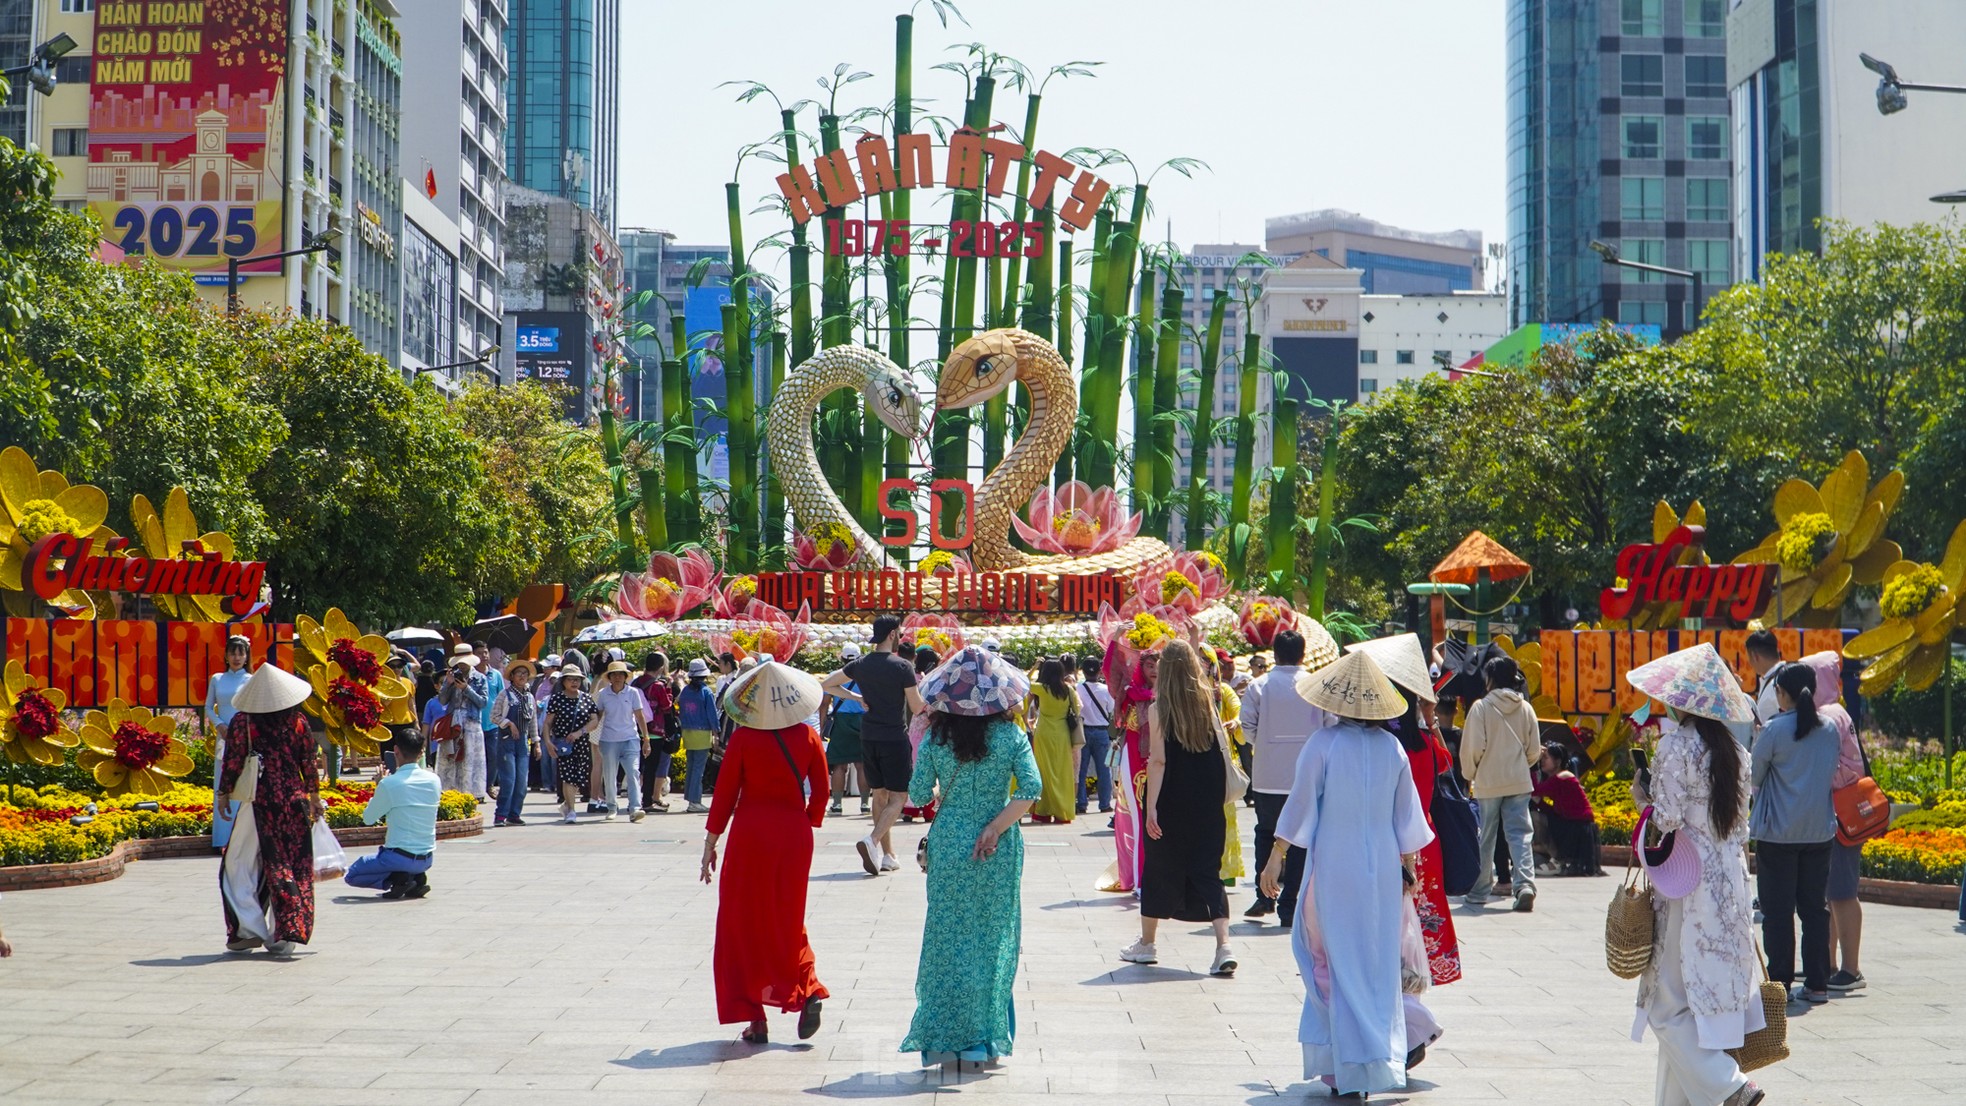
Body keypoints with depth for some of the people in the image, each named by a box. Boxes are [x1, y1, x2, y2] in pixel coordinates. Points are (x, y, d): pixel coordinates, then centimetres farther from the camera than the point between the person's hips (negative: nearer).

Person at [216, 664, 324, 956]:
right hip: (294, 800, 3)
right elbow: (308, 763, 5)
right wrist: (314, 797, 16)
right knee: (293, 866, 8)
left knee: (239, 866, 10)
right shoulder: (297, 721, 1)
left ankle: (249, 930, 4)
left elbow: (232, 763, -3)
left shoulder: (242, 722, -6)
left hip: (258, 801, -3)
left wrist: (224, 794, 10)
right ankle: (284, 936, 7)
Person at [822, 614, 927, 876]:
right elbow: (917, 707, -8)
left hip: (868, 739, 6)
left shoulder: (860, 665, 4)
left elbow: (828, 684, 13)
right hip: (895, 739, -6)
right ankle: (872, 841, -24)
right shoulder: (902, 667, -12)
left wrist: (856, 697, 10)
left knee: (880, 795, 14)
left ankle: (888, 855, 17)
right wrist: (920, 690, 11)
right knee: (898, 798, -1)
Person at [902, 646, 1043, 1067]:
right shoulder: (1010, 735, -6)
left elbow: (918, 795, -2)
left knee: (947, 936, 9)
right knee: (994, 937, 9)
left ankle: (942, 1038, 9)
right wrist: (995, 828, -11)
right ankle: (983, 1038, 11)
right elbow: (1031, 788, -15)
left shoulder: (936, 738, -4)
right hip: (998, 850, -1)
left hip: (949, 843, 1)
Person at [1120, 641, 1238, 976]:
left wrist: (1151, 807, -12)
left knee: (1158, 868, 12)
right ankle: (1223, 946, -10)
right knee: (1208, 871, 5)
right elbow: (1223, 749, 3)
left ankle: (1146, 944, 25)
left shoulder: (1159, 709, -10)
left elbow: (1158, 760, -13)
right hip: (1207, 805, 3)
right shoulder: (1208, 703, 1)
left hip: (1171, 801, -3)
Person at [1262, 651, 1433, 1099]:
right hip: (1383, 871, 3)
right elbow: (1406, 815, 7)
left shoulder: (1323, 744, -11)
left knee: (1338, 961, 5)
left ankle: (1346, 1067, 5)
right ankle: (1382, 1057, 16)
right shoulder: (1392, 748, 1)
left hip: (1333, 869, -3)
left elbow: (1300, 805, -8)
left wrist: (1275, 859, -1)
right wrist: (1408, 866, 18)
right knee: (1377, 962, 12)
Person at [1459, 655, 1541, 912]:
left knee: (1485, 838, 8)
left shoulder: (1481, 707, -8)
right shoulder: (1525, 708, 4)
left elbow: (1472, 748, -9)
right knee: (1520, 834, 0)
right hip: (1519, 782, 3)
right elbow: (1534, 750, 8)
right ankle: (1525, 884, -18)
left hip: (1488, 782, -3)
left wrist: (1469, 775, 8)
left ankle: (1479, 891, 16)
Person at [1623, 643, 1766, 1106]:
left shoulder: (1676, 743, -13)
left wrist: (1641, 796, 3)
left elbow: (1667, 820, -16)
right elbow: (1740, 825, 13)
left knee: (1670, 1004, -2)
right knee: (1704, 996, 12)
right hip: (1730, 885, 8)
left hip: (1688, 882, -8)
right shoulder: (1730, 747, 9)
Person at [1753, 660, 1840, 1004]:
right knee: (1815, 908, 10)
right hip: (1819, 830, 5)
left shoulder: (1774, 731, -12)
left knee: (1778, 911, 1)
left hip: (1778, 833, -5)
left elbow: (1754, 777, -3)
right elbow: (1831, 775, 13)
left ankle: (1779, 983, 2)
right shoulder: (1830, 731, 3)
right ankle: (1817, 984, 11)